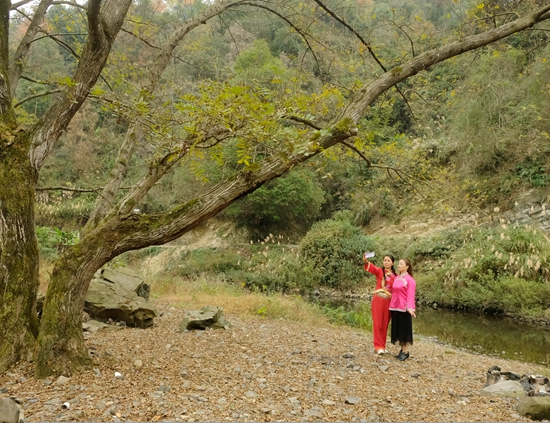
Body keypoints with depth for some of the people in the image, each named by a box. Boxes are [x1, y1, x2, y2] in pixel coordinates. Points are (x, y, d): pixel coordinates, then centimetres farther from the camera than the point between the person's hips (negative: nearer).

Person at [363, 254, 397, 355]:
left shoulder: (395, 276, 6)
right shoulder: (379, 271, -1)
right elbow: (372, 268, -22)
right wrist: (366, 262, -44)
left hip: (389, 301, 2)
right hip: (378, 300, -2)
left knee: (385, 324, 9)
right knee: (377, 323, -2)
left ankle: (382, 346, 20)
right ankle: (378, 346, 5)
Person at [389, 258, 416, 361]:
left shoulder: (410, 280, -9)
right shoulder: (396, 278, 11)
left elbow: (411, 295, -16)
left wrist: (410, 308, -27)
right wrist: (391, 304, 8)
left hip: (404, 308, -7)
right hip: (394, 307, 7)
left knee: (405, 330, 2)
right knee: (397, 329, 13)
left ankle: (406, 352, 10)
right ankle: (402, 350, 24)